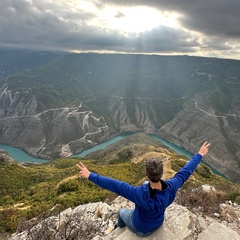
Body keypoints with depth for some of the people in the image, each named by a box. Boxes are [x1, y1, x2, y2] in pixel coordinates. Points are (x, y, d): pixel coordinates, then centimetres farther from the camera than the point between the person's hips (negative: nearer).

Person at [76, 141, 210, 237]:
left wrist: (90, 176, -37)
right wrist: (200, 155, -8)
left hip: (141, 229, -3)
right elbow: (186, 171, -21)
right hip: (158, 222, 4)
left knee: (122, 211, 27)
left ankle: (120, 228, 61)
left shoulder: (140, 193, -45)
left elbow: (114, 185, -43)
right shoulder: (171, 188, -34)